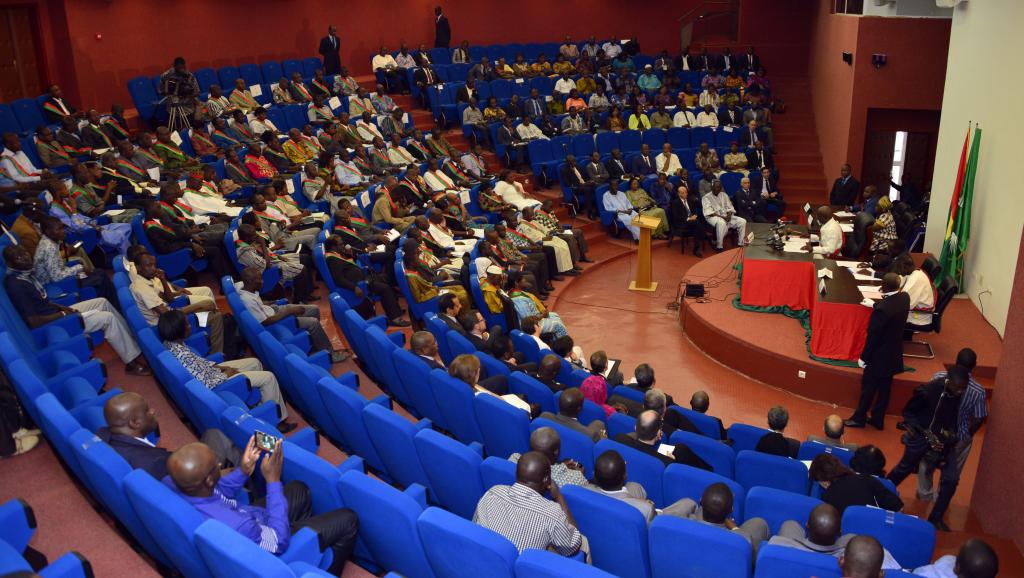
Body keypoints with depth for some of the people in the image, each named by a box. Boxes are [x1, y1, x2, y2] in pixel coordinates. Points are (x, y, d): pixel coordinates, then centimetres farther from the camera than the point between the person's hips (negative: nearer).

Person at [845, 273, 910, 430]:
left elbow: (873, 335, -22)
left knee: (868, 387, 10)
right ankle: (878, 419, 30)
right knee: (884, 388, 18)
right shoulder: (905, 298, -8)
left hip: (879, 355, -7)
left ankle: (859, 418, 25)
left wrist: (863, 357, -11)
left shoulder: (882, 308, -30)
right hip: (893, 354, 7)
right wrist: (875, 305, 21)